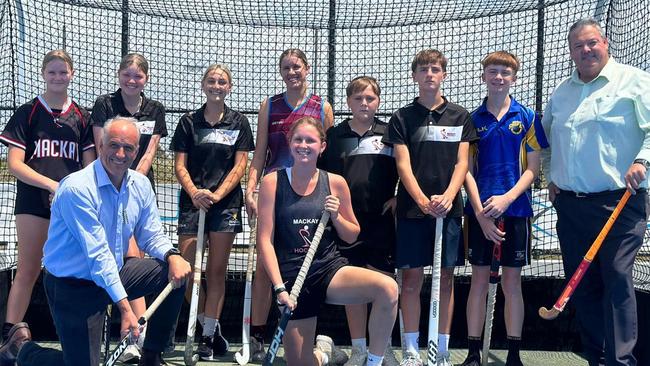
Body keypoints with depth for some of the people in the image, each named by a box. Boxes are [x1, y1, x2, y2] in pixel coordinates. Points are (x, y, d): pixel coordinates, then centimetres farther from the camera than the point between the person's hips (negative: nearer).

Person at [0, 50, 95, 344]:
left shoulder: (82, 117, 10)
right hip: (34, 202, -2)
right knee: (27, 272, -1)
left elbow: (89, 166, 11)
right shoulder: (27, 113, 3)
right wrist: (50, 183, -16)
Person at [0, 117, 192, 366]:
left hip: (114, 272, 7)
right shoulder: (76, 189, -23)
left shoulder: (140, 185, -1)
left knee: (178, 273, -8)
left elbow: (151, 235, 5)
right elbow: (97, 254, -26)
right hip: (72, 287, -6)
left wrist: (172, 256, -19)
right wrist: (124, 307, -27)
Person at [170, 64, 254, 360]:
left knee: (217, 271, 2)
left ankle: (208, 336, 11)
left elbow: (240, 166, 0)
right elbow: (180, 165, 3)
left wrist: (217, 194, -12)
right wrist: (194, 192, -15)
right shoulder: (189, 122, 7)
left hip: (226, 203, -1)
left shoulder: (239, 123, 6)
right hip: (192, 201, 1)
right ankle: (212, 328, 15)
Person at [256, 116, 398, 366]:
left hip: (330, 269, 1)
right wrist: (279, 287, -14)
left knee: (388, 288, -28)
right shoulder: (273, 182, -3)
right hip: (291, 278, -1)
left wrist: (336, 217, -10)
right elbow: (265, 240, -6)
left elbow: (352, 237, 11)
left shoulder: (335, 183, 1)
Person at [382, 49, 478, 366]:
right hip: (412, 209, -1)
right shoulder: (402, 117, 5)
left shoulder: (459, 116, 9)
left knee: (445, 279, 5)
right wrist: (423, 201, -16)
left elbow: (461, 163, 3)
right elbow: (403, 164, -2)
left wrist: (447, 196, -15)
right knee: (411, 279, 2)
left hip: (448, 208, 1)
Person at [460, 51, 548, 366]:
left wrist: (506, 199, -14)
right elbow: (467, 171, 2)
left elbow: (532, 169, 0)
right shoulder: (473, 119, 4)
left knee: (512, 283, 6)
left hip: (516, 210, 0)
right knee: (479, 282, 5)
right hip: (479, 212, 1)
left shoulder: (527, 118, 2)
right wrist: (480, 213, -9)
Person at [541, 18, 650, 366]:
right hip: (569, 204, 6)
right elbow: (545, 139, 28)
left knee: (617, 280, -11)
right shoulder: (561, 92, 18)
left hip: (619, 202, -5)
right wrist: (551, 177, 19)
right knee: (581, 285, 8)